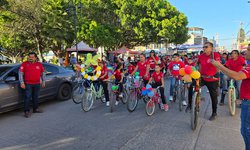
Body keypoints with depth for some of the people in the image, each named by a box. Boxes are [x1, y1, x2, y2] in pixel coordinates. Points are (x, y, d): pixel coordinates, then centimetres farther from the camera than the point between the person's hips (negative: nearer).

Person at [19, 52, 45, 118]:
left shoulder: (39, 64, 7)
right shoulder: (24, 64, -2)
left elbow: (43, 73, 15)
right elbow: (20, 73, -3)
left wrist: (43, 81, 11)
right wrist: (22, 83, -10)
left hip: (37, 84, 4)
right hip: (28, 84, -3)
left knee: (35, 97, 13)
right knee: (27, 97, -5)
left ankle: (35, 109, 25)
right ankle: (27, 111, 1)